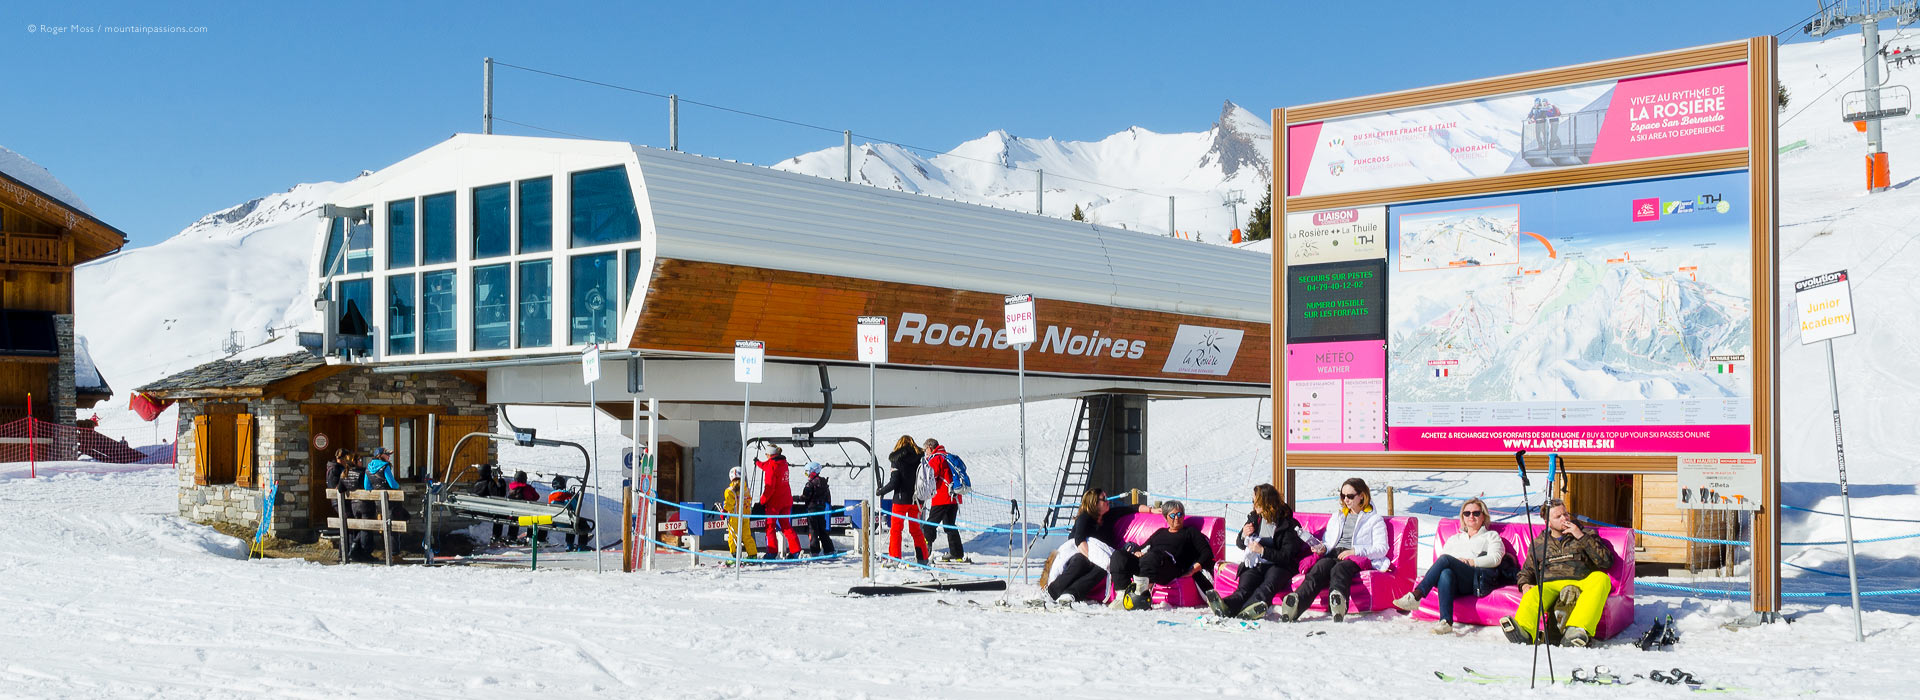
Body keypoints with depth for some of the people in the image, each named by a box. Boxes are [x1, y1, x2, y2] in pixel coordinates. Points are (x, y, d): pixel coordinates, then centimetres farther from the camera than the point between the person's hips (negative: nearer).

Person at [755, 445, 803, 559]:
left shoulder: (772, 466, -16)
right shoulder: (783, 463, 8)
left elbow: (769, 487, -20)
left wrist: (762, 500, -10)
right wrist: (758, 463, 48)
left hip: (774, 501, -7)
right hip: (786, 500, 7)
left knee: (770, 526, 4)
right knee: (786, 525, 12)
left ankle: (772, 552, 1)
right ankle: (795, 550, 4)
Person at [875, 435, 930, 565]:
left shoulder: (897, 459, -10)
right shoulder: (920, 458, 2)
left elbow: (893, 483, -14)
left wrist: (880, 492, 0)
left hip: (901, 499, -4)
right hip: (916, 500, 5)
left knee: (895, 529, 5)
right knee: (915, 529, 15)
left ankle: (895, 558, 0)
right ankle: (923, 558, 13)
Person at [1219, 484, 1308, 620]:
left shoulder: (1288, 524, -4)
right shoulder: (1254, 518, 12)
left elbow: (1287, 556, -10)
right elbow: (1240, 544, 23)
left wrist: (1263, 550, -20)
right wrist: (1244, 536, -1)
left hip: (1278, 565, -4)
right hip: (1255, 565, 4)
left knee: (1269, 584, -39)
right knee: (1244, 588, -30)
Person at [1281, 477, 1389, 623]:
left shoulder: (1374, 519, 16)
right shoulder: (1337, 517, 33)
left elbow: (1382, 548, 4)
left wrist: (1355, 550, -10)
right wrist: (1323, 548, 6)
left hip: (1357, 557, -3)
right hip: (1333, 554, 3)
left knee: (1339, 569, -41)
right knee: (1319, 568, -35)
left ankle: (1338, 598, -74)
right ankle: (1296, 603, -63)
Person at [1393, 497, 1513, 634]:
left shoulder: (1491, 536, 24)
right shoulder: (1454, 539, 36)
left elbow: (1495, 559, 4)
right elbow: (1439, 558, 20)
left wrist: (1469, 562, -7)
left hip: (1479, 580, -3)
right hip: (1457, 586, 3)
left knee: (1445, 560, -31)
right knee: (1445, 573, -38)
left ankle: (1415, 596, -42)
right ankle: (1446, 622, -53)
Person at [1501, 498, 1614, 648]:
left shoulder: (1585, 536, 20)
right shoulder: (1538, 543, 25)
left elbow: (1607, 562, 6)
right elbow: (1527, 570, 31)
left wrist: (1582, 537, -2)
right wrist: (1524, 585, 6)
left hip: (1580, 584, 0)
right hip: (1548, 585, 0)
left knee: (1601, 579, -34)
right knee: (1532, 596, -35)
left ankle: (1577, 630, -52)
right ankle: (1522, 631, -66)